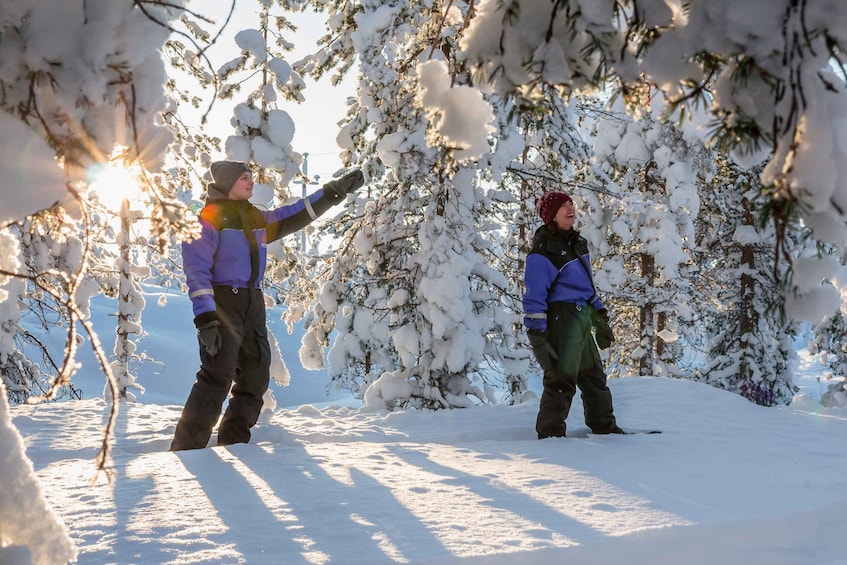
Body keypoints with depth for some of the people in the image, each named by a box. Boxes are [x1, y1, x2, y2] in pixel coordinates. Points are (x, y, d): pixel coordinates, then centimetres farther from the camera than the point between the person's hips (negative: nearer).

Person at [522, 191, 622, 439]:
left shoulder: (577, 242, 14)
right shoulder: (542, 253, -14)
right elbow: (534, 298, -16)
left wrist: (601, 318, 23)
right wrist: (537, 338, -21)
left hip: (582, 318, 9)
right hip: (561, 318, -9)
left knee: (593, 375, 18)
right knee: (562, 378, -9)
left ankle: (604, 425, 31)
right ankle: (550, 433, -1)